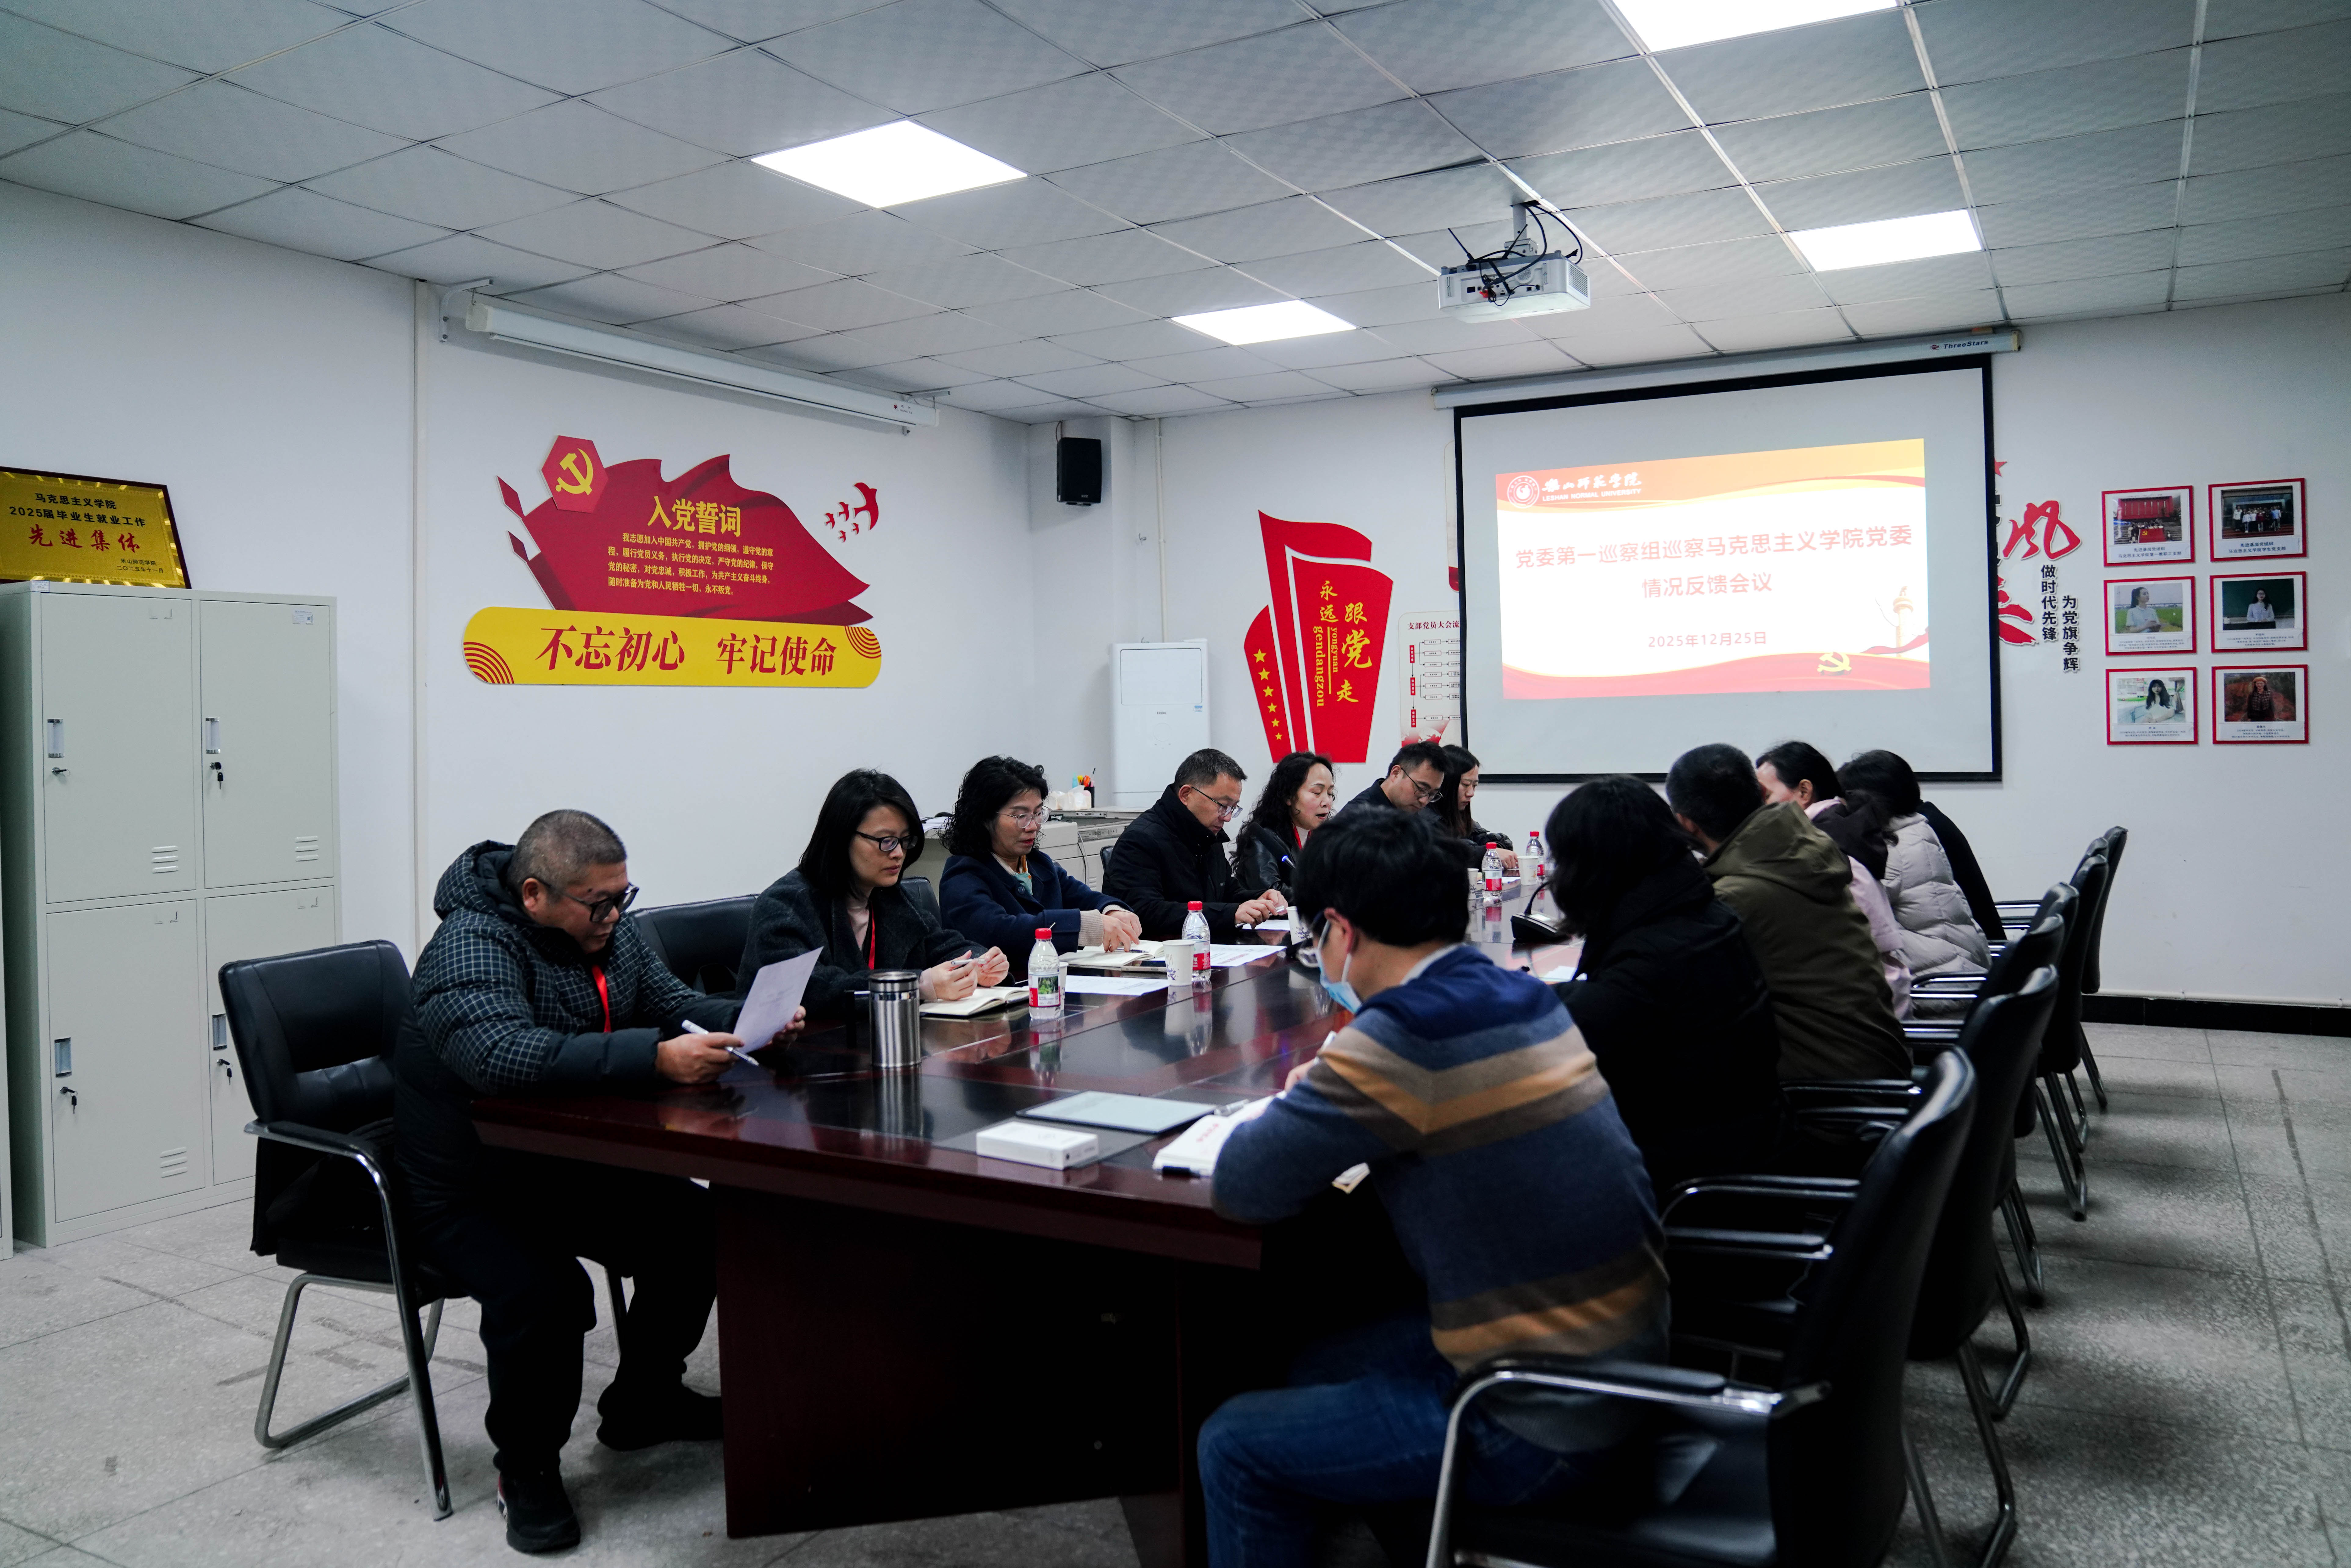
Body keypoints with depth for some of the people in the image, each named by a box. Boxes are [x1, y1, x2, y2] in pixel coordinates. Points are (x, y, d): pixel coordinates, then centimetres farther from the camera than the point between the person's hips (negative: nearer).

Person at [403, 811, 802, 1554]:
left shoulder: (606, 928, -1)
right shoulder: (471, 946, -26)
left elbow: (673, 1003, 10)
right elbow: (503, 1052, -45)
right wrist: (655, 1058, -50)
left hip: (577, 1164, 8)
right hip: (469, 1191, -8)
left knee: (698, 1230, 3)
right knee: (542, 1292, -31)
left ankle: (642, 1401, 27)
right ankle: (525, 1465, -2)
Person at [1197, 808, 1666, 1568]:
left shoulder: (1405, 1034, -24)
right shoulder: (1520, 995, 1)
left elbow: (1243, 1189, -18)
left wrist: (1291, 1110, 2)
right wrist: (1330, 1097, 7)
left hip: (1541, 1422, -8)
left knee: (1234, 1446, 5)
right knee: (1319, 1366, 24)